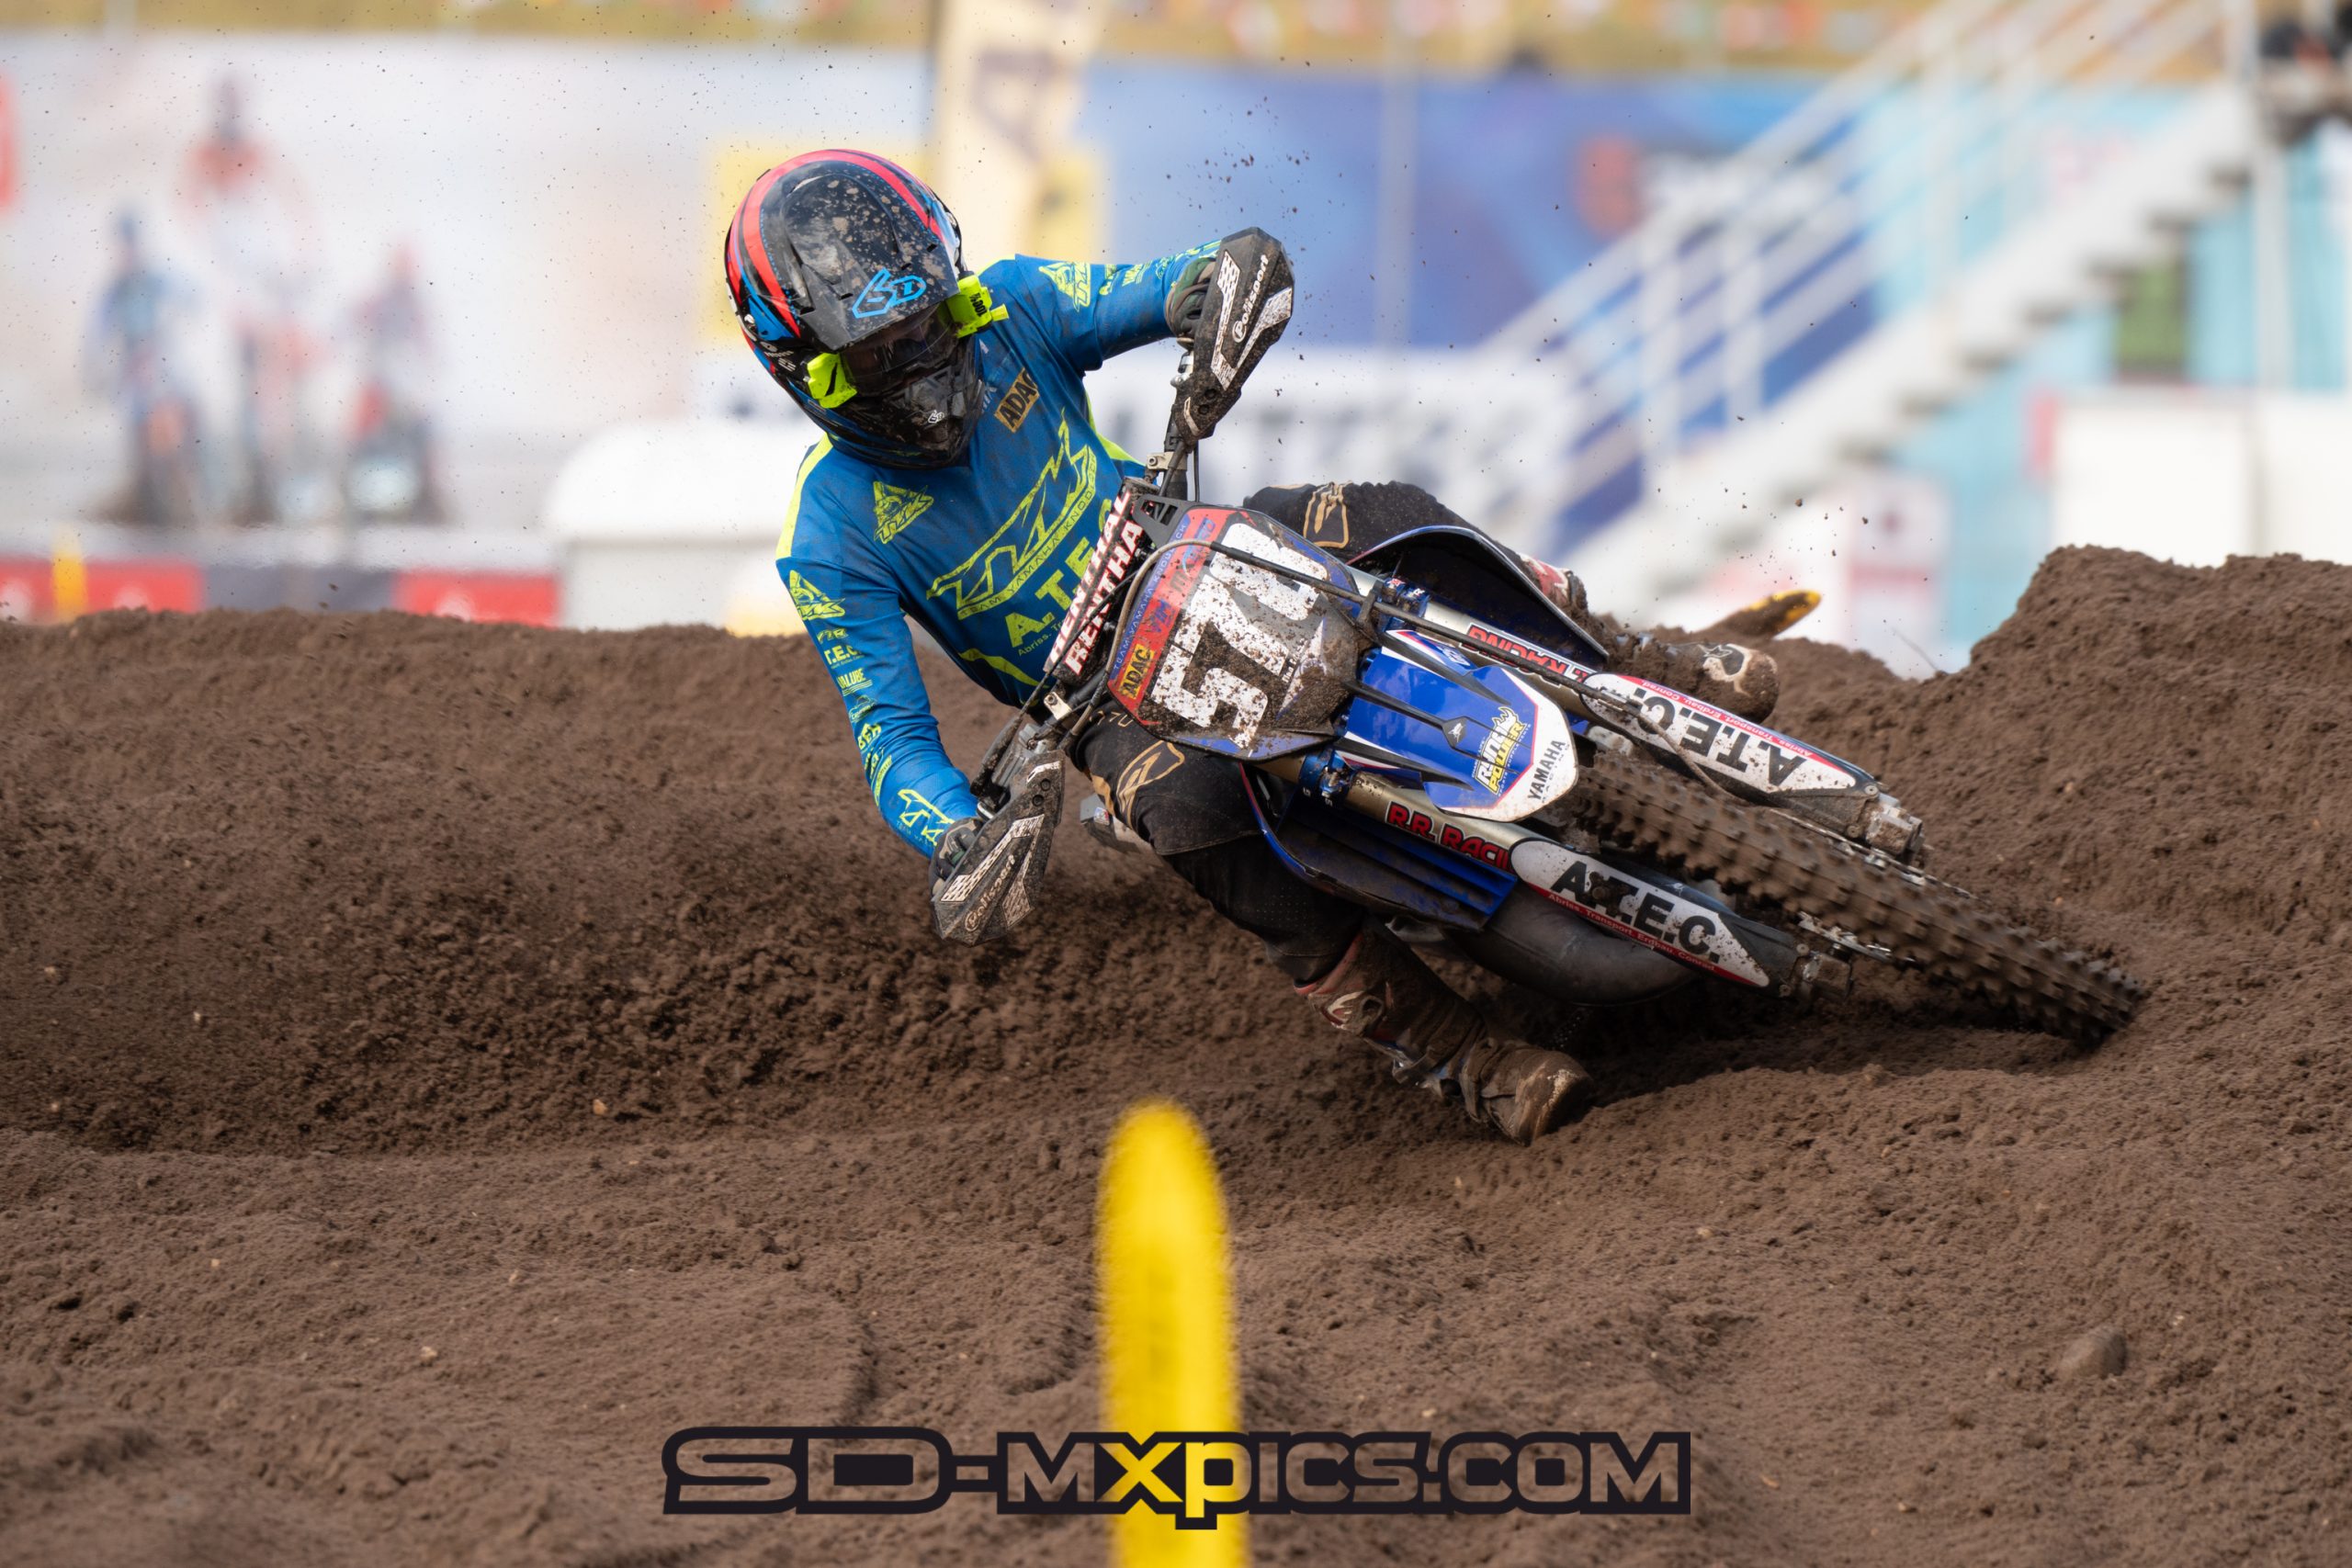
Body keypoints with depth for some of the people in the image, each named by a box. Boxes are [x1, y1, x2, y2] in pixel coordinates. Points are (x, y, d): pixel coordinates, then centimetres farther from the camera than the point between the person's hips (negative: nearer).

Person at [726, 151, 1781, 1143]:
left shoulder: (1008, 311, -10)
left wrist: (1229, 282, -39)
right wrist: (953, 844, -40)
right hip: (1116, 702, -3)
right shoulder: (834, 544, -17)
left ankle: (1638, 669, -7)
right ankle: (1447, 1049, -32)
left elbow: (1245, 263, -13)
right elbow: (891, 730, -18)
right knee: (1190, 806, -36)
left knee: (1383, 524, -25)